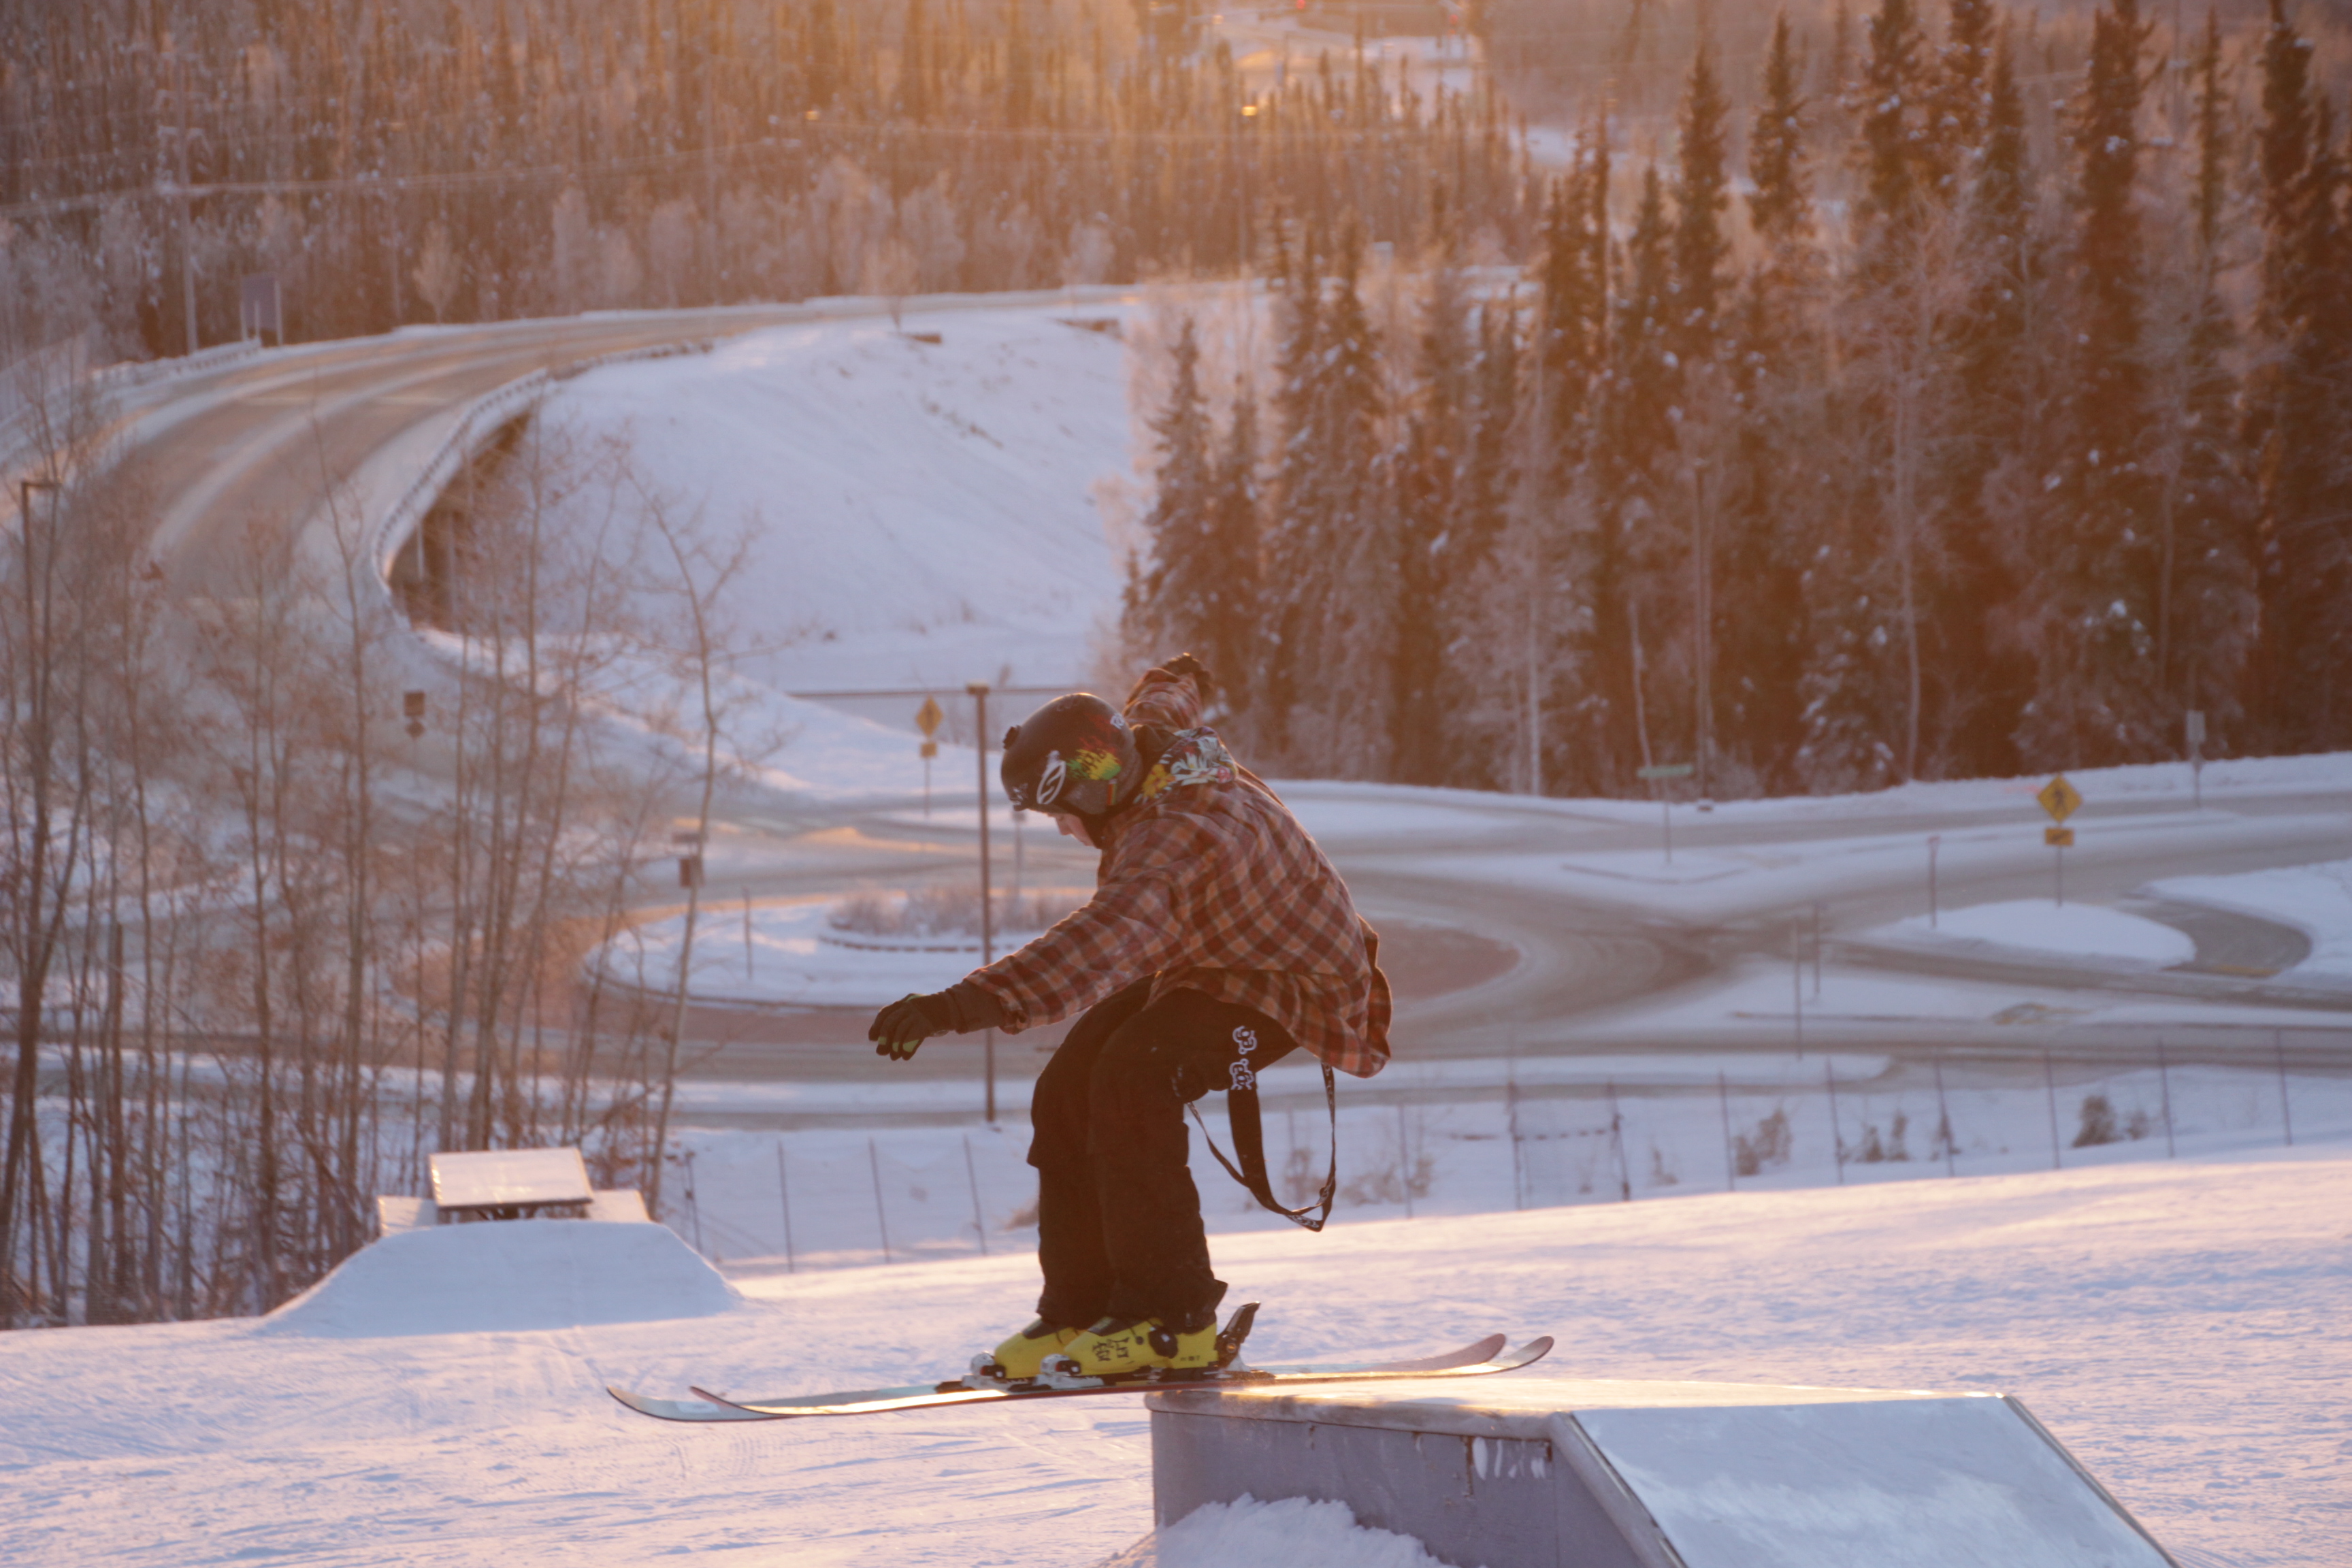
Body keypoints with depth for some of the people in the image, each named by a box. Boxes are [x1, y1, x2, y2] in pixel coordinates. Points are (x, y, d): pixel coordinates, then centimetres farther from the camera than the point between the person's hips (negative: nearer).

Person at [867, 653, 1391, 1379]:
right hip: (1199, 963, 11)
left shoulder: (1173, 839, -39)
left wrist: (962, 1005, -66)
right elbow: (1167, 697, 19)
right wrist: (1177, 681, 46)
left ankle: (1173, 1319, -25)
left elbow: (1095, 951, -55)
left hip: (1289, 988, -10)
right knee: (1068, 1091, -4)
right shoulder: (1161, 737, -9)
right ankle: (1081, 1310, 3)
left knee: (1131, 1080, -32)